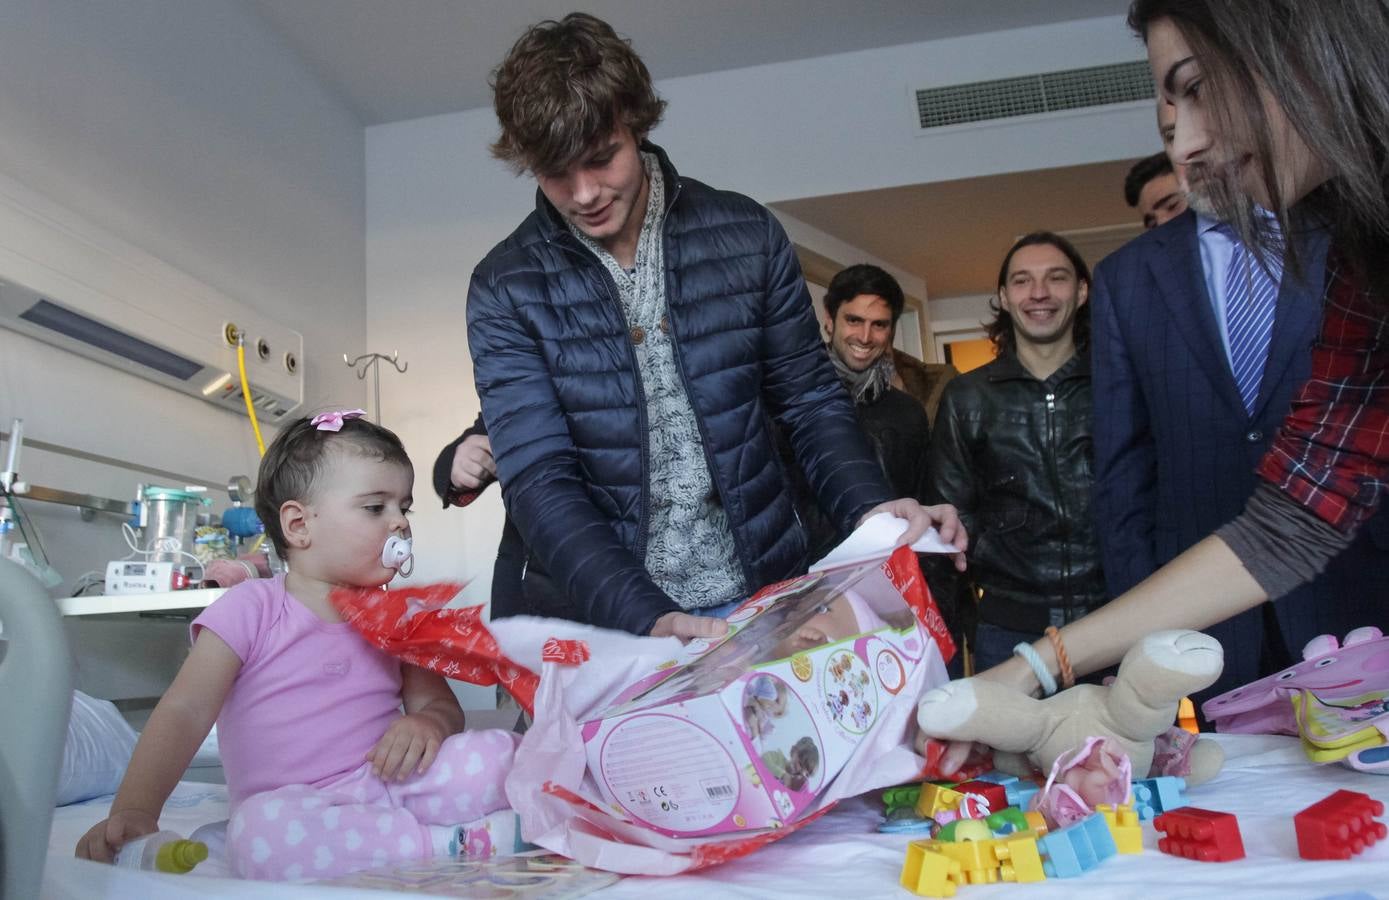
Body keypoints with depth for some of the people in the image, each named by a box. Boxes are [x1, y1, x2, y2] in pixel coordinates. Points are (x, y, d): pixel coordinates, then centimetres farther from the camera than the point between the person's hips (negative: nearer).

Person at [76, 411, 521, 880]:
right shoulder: (250, 609, 0)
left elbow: (440, 702, 9)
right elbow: (185, 713, -7)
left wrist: (430, 723, -16)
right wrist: (134, 810, -21)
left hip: (395, 786, 2)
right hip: (301, 807, -2)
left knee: (500, 751, -21)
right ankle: (454, 844, -28)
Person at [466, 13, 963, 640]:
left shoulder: (746, 234, -3)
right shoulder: (505, 290, -7)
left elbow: (809, 402, 4)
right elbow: (539, 479, -13)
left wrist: (870, 506, -14)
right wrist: (647, 618, -26)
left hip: (761, 596, 2)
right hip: (605, 620, -1)